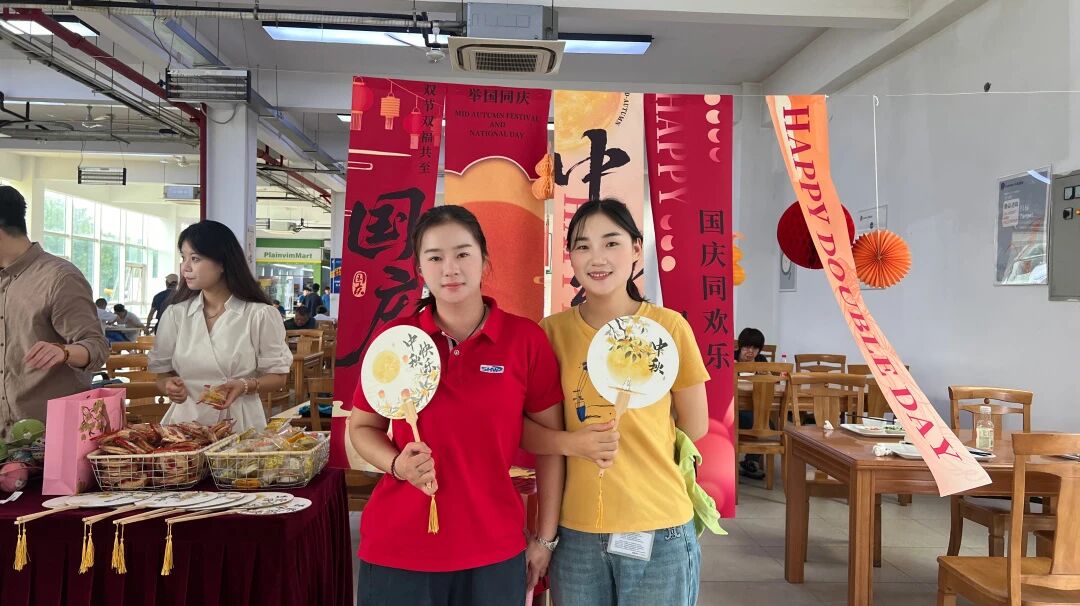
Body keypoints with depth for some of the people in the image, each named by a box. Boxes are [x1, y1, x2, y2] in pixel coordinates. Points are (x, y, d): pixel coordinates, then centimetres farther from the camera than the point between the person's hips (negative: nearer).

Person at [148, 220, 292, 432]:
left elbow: (277, 376, 4)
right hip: (186, 419, 3)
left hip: (239, 423, -2)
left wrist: (245, 386, -14)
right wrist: (169, 384, -6)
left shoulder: (260, 315, -1)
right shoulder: (175, 314, 9)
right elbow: (162, 372, 16)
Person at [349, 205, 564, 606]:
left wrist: (545, 538, 2)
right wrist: (397, 464, -13)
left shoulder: (526, 339, -7)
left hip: (494, 552, 0)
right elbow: (362, 428, 7)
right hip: (396, 550, 1)